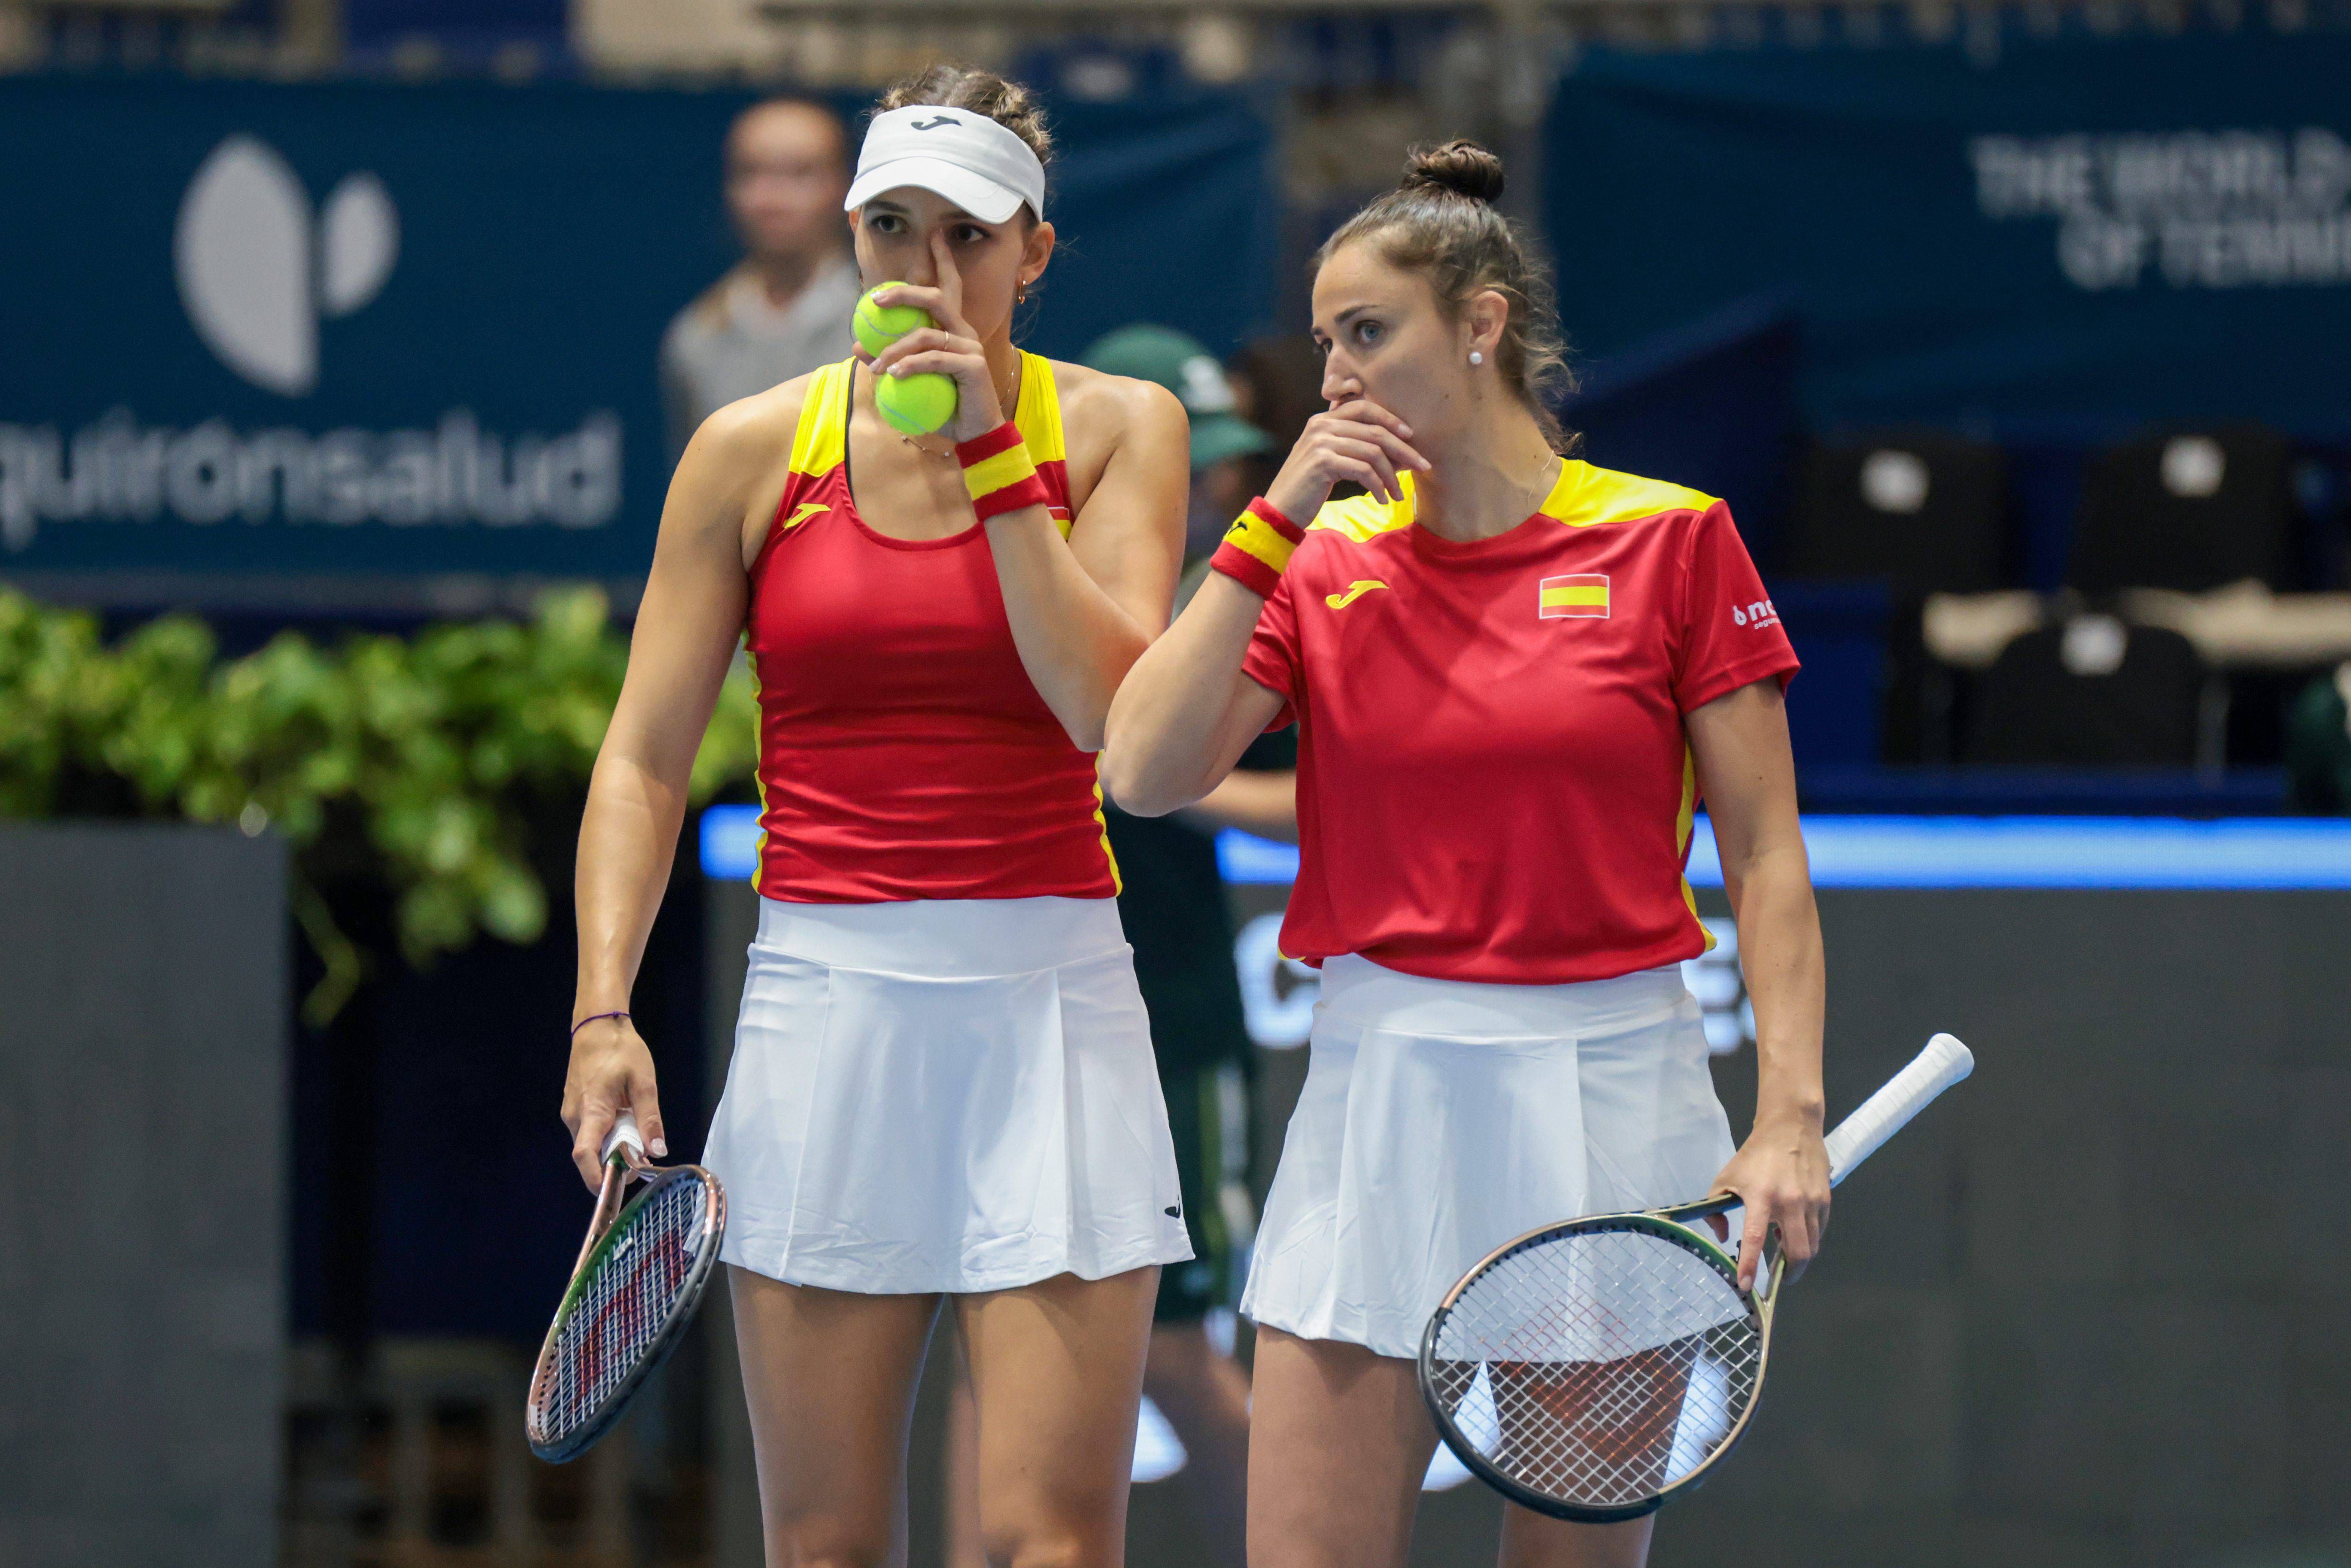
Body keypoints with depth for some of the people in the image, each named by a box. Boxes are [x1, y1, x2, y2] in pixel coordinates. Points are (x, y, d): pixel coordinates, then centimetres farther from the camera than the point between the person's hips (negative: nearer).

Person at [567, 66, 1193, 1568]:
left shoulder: (1117, 428, 4)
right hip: (826, 1003, 1)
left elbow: (1112, 710, -10)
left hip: (1047, 1002, -1)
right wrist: (604, 1010, -7)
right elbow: (645, 758, 5)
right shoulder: (752, 452, 6)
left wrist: (993, 458, -11)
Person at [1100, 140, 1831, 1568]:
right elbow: (1146, 774, -7)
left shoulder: (1671, 541, -1)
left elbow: (1767, 859, 0)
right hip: (1380, 1094, 2)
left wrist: (1790, 1117, -10)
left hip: (1608, 1101, -2)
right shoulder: (1324, 566, 7)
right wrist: (1275, 523, -6)